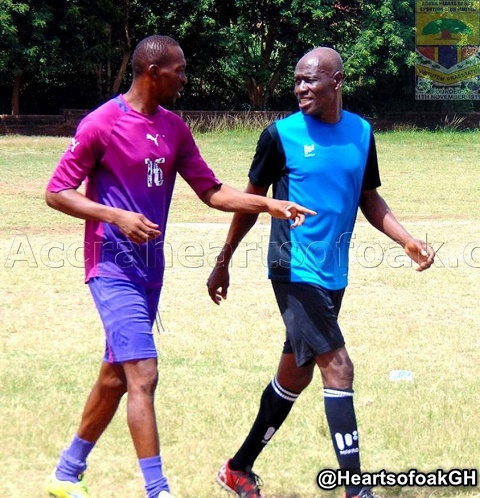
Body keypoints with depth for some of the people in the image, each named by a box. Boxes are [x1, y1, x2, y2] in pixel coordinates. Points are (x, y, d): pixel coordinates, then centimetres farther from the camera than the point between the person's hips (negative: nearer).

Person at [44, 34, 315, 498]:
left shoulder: (173, 128, 10)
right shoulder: (103, 124, -11)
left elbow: (211, 191, 12)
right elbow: (57, 191, -8)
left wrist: (269, 205, -1)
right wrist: (117, 216, -20)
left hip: (150, 269, 8)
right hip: (114, 268, -8)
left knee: (115, 376, 15)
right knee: (143, 375, -15)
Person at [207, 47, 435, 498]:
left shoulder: (361, 132, 6)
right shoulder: (281, 135, -7)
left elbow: (369, 199, 17)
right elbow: (252, 200, 3)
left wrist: (406, 240, 2)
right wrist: (222, 262, 8)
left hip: (333, 275, 6)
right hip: (295, 271, -6)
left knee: (295, 375, 14)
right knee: (337, 368, -14)